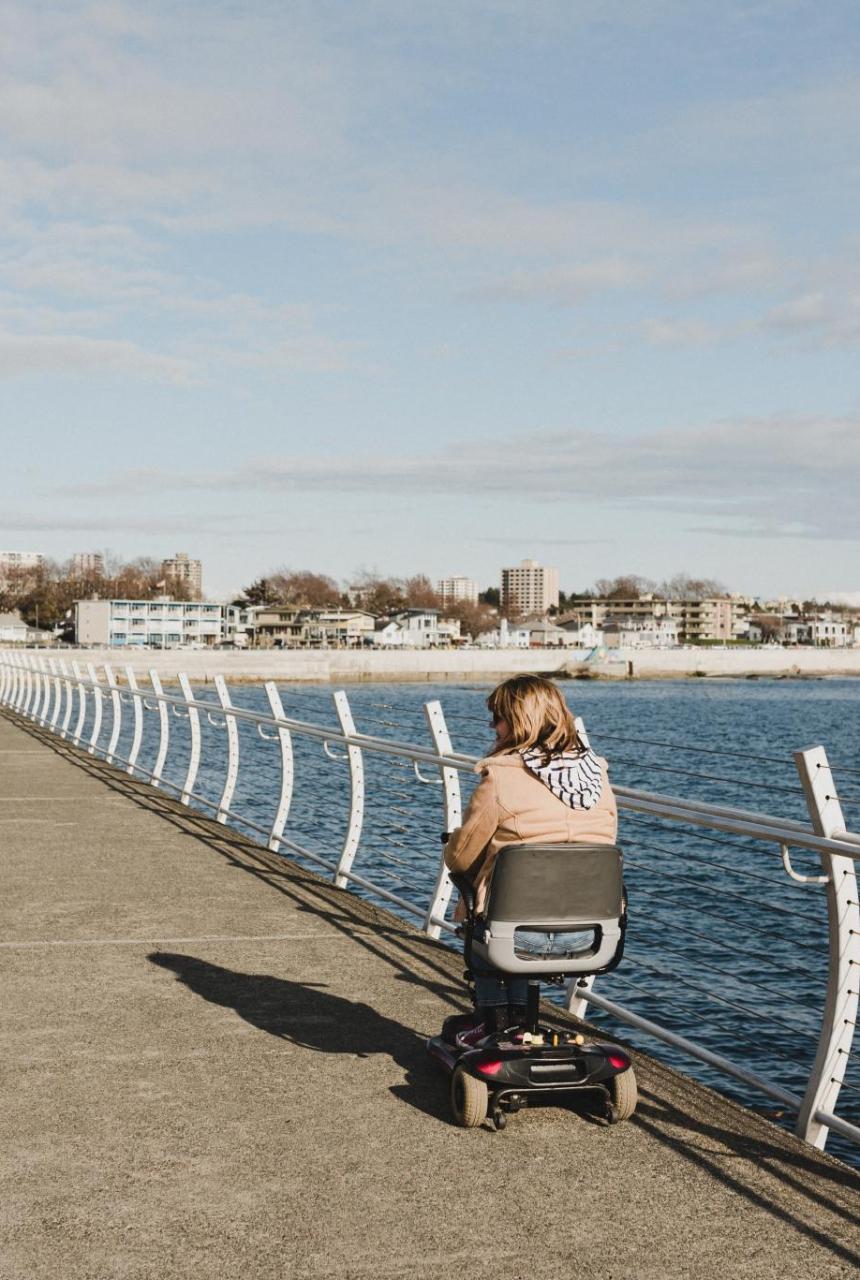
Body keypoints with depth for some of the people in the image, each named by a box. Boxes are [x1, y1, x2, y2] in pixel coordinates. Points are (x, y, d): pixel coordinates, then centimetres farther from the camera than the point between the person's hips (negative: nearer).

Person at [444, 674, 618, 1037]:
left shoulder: (500, 779, -15)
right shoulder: (598, 776, 1)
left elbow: (459, 858, -6)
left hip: (522, 936, -5)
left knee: (479, 919, 30)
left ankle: (495, 1022, 37)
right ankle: (517, 1020, 40)